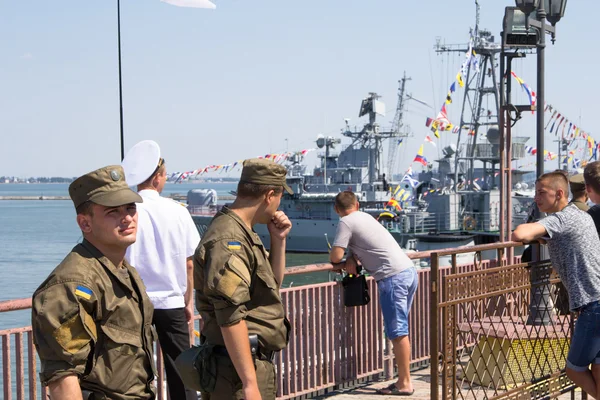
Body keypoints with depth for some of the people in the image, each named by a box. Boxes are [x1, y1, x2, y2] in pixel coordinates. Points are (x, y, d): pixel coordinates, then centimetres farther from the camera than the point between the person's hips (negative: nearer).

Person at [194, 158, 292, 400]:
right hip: (239, 370, -10)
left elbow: (272, 285, 27)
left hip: (256, 363, 10)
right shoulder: (228, 240, -18)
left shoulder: (243, 234, 13)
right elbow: (231, 318, -24)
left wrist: (278, 241, 12)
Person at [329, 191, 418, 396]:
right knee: (400, 331, 14)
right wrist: (351, 258, 9)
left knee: (397, 332, -5)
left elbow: (336, 256, -9)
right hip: (409, 271, 9)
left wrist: (343, 260, 14)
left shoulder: (346, 222, -3)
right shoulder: (365, 217, 21)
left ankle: (405, 384, -2)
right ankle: (403, 379, 18)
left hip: (393, 277, -9)